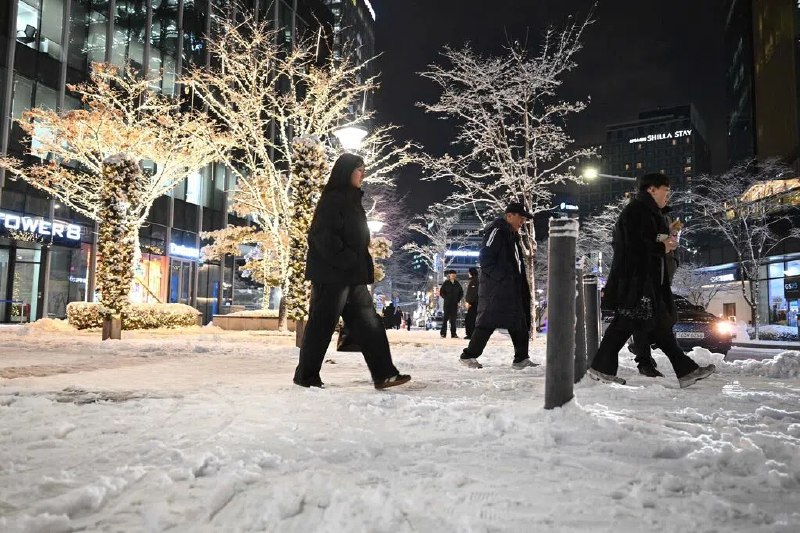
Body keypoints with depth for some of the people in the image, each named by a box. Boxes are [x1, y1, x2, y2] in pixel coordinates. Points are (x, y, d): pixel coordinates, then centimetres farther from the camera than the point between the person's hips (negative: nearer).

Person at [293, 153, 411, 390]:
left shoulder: (352, 200, 19)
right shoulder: (332, 199, -9)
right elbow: (322, 236, -19)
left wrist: (366, 269, 14)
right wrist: (346, 261, -19)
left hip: (353, 276, 9)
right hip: (332, 274, -9)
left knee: (368, 324, 5)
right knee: (322, 325, -1)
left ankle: (384, 374, 6)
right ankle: (306, 375, 11)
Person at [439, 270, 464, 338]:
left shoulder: (457, 284, 9)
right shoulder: (446, 283, 0)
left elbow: (461, 293, 15)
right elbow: (441, 292, 0)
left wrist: (458, 300, 5)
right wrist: (446, 298, -8)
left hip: (455, 304, 3)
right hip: (447, 304, -3)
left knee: (453, 319, 5)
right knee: (445, 318, -4)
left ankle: (453, 334, 8)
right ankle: (443, 333, -1)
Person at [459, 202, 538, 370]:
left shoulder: (512, 235, 20)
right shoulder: (497, 231, -10)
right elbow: (485, 259, -18)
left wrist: (522, 284, 13)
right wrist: (502, 277, -20)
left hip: (511, 289, 10)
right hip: (496, 288, -10)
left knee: (520, 324, 10)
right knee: (488, 321, -10)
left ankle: (521, 359, 17)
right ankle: (468, 355, -2)